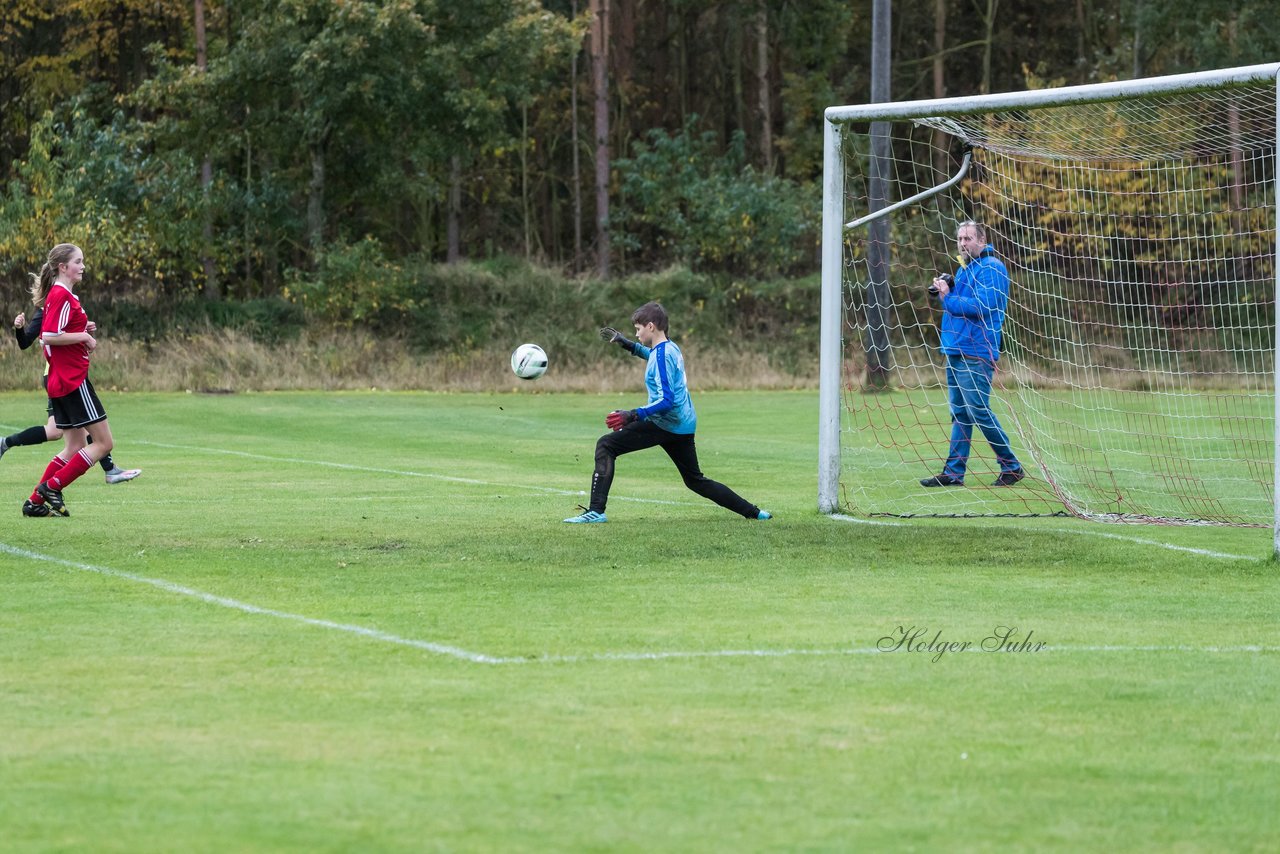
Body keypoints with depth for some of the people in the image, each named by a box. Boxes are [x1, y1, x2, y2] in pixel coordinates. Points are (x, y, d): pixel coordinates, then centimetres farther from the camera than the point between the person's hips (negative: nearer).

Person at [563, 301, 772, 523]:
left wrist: (633, 415, -31)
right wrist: (626, 344, 34)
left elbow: (667, 400, -23)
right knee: (695, 480, 22)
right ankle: (753, 512, 21)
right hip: (684, 426, 10)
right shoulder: (671, 348, 13)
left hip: (666, 423, -10)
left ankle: (596, 510, -19)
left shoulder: (662, 355, -15)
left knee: (606, 446, -9)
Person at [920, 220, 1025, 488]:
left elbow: (981, 306, -21)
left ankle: (1011, 466, 0)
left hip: (976, 353, -9)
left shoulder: (991, 268, -11)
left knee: (978, 411, -10)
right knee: (960, 414, 8)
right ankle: (954, 472, 8)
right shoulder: (964, 269, 19)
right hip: (955, 352, 9)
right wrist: (944, 292, 4)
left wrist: (948, 297, -14)